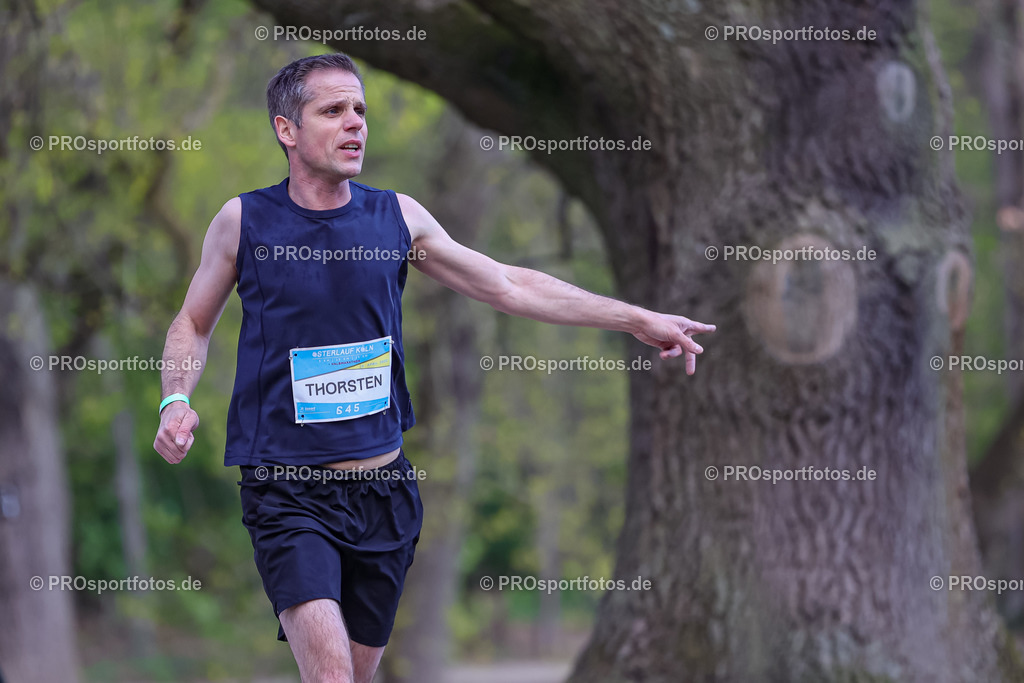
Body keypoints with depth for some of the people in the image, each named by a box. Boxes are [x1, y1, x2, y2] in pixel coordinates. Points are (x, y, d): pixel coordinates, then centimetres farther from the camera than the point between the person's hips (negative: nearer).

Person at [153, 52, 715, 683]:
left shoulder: (397, 217, 4)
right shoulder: (243, 221, -2)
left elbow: (507, 285, 8)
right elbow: (194, 323, 12)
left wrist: (636, 319, 6)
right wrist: (177, 400, -8)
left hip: (384, 486, 4)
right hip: (288, 492, -4)